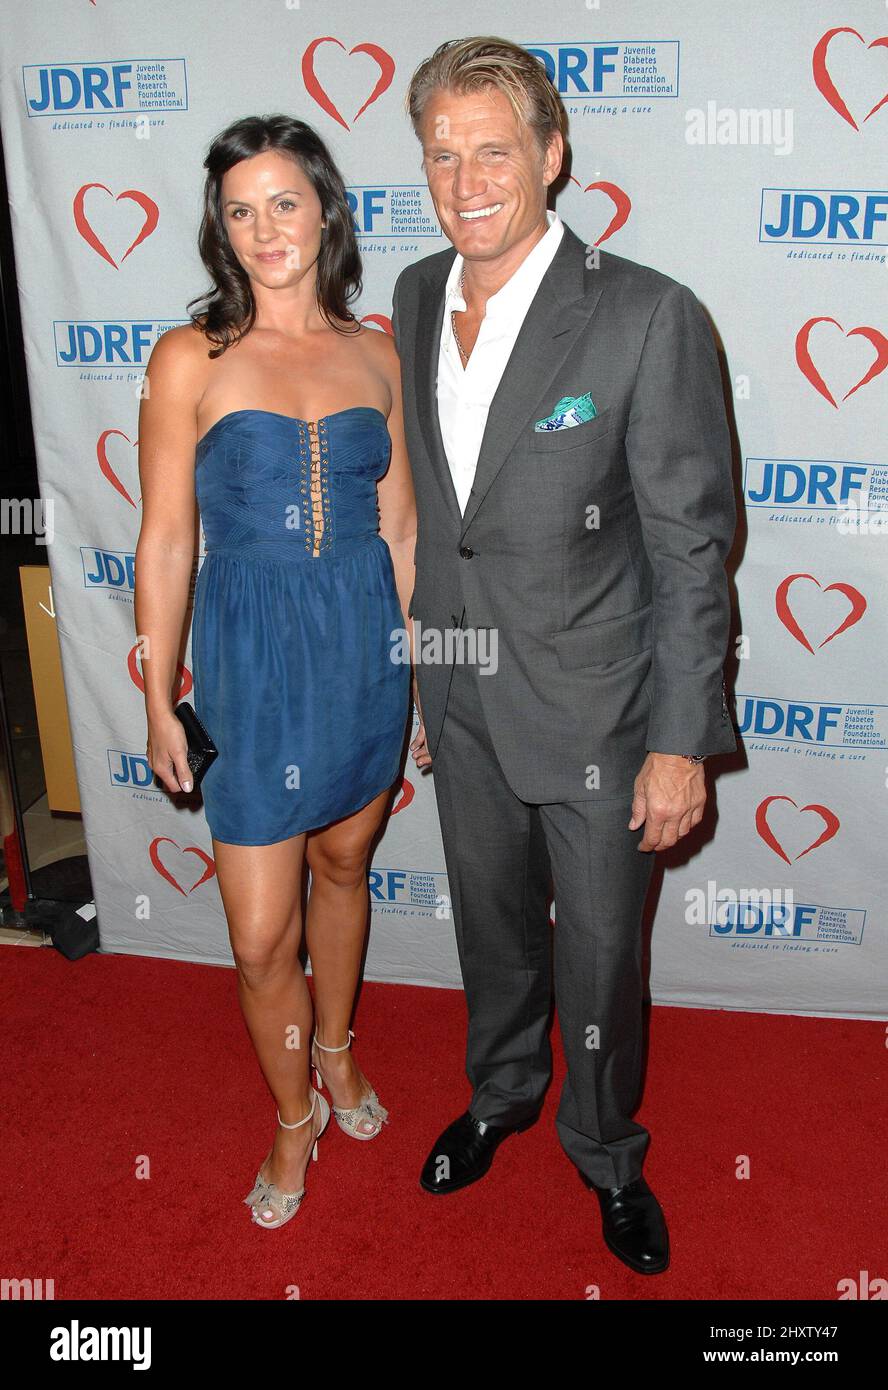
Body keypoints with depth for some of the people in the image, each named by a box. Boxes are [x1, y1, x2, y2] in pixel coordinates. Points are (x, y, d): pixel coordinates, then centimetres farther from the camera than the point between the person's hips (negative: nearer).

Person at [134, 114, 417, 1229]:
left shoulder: (375, 355, 3)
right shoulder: (190, 358, -7)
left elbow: (400, 523, 8)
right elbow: (165, 542, -6)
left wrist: (425, 660, 9)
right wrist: (158, 701, -4)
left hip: (365, 645, 3)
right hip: (252, 652, -3)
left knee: (342, 864, 21)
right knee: (263, 937, 2)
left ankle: (337, 1051, 47)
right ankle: (296, 1114, 31)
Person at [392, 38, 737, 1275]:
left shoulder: (648, 317, -18)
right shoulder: (414, 297, 1)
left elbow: (692, 548, -15)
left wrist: (683, 741, -15)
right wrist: (423, 674, 14)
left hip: (592, 708, -5)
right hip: (462, 703, 5)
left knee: (599, 953, 13)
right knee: (492, 925, 24)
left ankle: (606, 1150, 42)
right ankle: (502, 1094, 52)